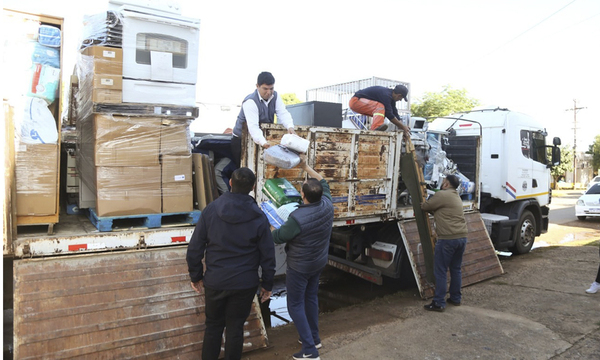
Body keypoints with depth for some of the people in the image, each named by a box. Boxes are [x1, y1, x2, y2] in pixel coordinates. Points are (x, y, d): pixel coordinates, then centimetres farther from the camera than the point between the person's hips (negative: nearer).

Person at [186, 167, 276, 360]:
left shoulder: (211, 209, -8)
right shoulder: (259, 218, -10)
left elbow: (194, 248, -5)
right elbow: (268, 255, -5)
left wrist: (195, 275, 8)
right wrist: (267, 284, 7)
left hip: (214, 281, 1)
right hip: (244, 284, -1)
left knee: (213, 326, 19)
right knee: (235, 327, 14)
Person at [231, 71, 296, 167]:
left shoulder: (275, 96, -4)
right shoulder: (250, 102, -26)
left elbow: (283, 113, -12)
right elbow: (253, 126, -36)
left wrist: (290, 127, -34)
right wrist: (263, 143, -52)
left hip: (264, 136, 6)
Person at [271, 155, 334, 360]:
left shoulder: (298, 218, -33)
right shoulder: (327, 206, -15)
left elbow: (278, 237, -17)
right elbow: (323, 183, 6)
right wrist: (306, 167, 10)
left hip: (300, 266, -7)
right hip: (319, 262, 7)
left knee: (295, 305, 7)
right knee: (311, 297, 24)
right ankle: (314, 337, 38)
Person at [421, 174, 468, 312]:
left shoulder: (441, 195, -9)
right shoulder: (456, 197, 20)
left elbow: (425, 206, -1)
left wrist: (423, 204, 19)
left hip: (448, 239, -9)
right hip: (462, 237, 9)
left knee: (440, 271, -2)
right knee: (456, 269, 18)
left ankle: (439, 303, 2)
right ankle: (455, 298, 28)